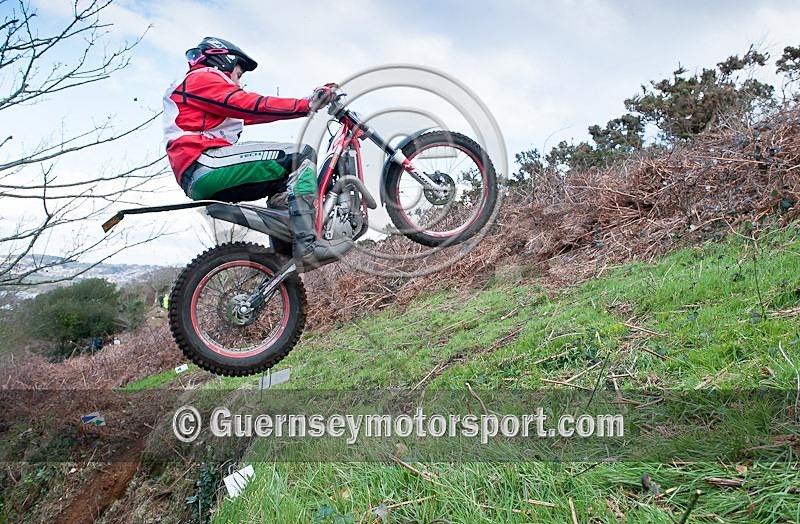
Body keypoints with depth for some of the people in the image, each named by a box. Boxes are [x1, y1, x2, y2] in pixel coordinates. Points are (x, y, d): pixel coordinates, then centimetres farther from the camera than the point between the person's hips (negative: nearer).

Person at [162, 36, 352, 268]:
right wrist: (307, 104, -10)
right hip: (204, 164, -10)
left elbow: (247, 115, 25)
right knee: (300, 155, -15)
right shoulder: (203, 78, 6)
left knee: (284, 178, 22)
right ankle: (308, 244, -28)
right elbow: (251, 106, -10)